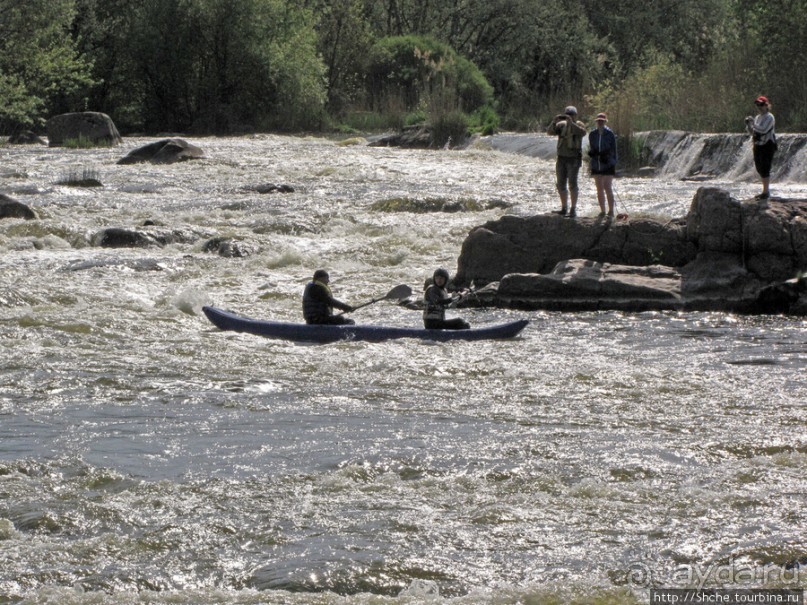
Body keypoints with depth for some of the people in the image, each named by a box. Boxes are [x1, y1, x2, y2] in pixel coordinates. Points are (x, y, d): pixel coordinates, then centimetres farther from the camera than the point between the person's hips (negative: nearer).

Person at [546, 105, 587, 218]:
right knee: (561, 184, 6)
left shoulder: (579, 125, -6)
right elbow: (550, 132, -9)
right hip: (561, 158, 5)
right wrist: (554, 122, -27)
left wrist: (571, 123, -37)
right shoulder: (561, 125, 5)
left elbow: (582, 132, -28)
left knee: (572, 184, -14)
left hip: (574, 159, -5)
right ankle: (564, 208, 16)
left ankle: (573, 209, -8)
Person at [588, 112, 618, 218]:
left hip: (608, 165, -4)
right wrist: (591, 152, -10)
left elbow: (613, 150, 0)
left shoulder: (610, 134, -4)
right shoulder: (592, 134, 6)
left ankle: (611, 211, -3)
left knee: (608, 188, -9)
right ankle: (602, 211, 15)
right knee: (599, 189, 7)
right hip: (596, 165, 4)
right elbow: (591, 148, 13)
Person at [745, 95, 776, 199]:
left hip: (767, 145, -9)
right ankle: (766, 190, 22)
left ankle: (766, 192, -5)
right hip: (758, 145, 9)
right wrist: (748, 125, -2)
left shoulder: (769, 117, -10)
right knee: (759, 168, 12)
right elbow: (752, 132, 16)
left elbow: (763, 129, -24)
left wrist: (753, 123, -22)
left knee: (765, 169, -9)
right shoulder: (758, 117, 15)